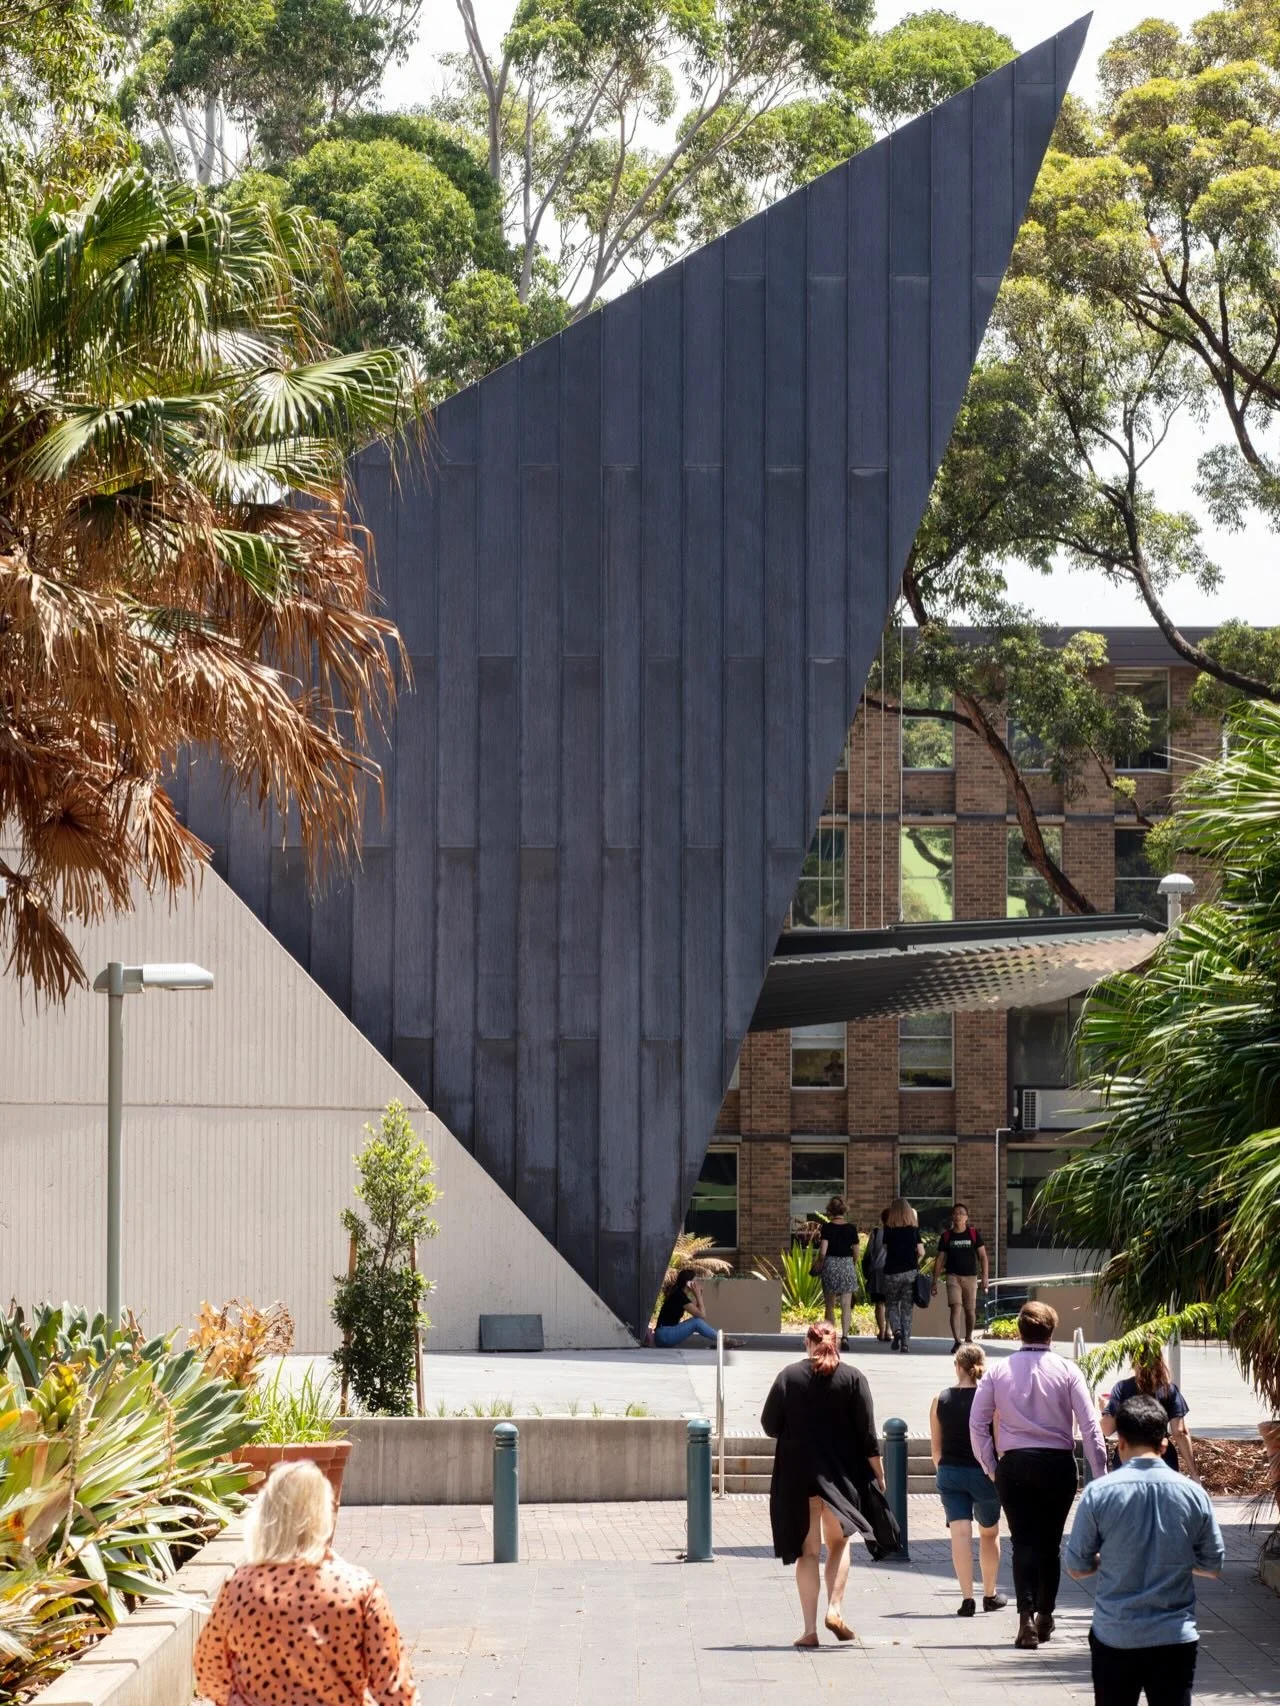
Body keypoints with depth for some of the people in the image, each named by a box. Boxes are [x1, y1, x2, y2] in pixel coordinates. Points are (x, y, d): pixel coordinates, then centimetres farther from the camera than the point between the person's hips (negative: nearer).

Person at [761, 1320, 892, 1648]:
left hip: (797, 1475, 0)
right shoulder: (853, 1378, -1)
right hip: (842, 1472, 0)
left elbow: (769, 1425, 1)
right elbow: (867, 1434, -4)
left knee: (807, 1550, 6)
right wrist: (879, 1475, 3)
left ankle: (810, 1628, 1)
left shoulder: (789, 1376, 0)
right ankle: (835, 1608, -3)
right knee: (838, 1542, 17)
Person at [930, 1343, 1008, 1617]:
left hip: (950, 1473, 1)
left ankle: (967, 1597, -14)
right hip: (983, 1473, -1)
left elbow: (936, 1449, 5)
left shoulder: (941, 1400, 0)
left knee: (960, 1533, -3)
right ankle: (990, 1594, 28)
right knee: (989, 1533, 17)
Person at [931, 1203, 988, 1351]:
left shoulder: (974, 1234, 2)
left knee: (970, 1311, 8)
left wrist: (985, 1276, -8)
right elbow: (939, 1259, 7)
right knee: (955, 1308, -15)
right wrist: (935, 1281, 5)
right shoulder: (947, 1236, 4)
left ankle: (968, 1339, 28)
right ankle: (957, 1342, -20)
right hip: (953, 1276, -1)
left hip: (970, 1277, 1)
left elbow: (983, 1256, 2)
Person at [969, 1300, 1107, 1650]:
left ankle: (1026, 1619, -12)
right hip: (1058, 1463, 0)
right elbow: (1090, 1424, -6)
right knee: (1050, 1542, 13)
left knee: (1023, 1542, 1)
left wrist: (990, 1467, 11)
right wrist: (1100, 1472, -2)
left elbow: (977, 1424, 2)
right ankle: (1045, 1616, 20)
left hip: (1014, 1464, 0)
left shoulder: (999, 1372, 1)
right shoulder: (1066, 1371, -3)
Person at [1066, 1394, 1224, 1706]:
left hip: (1114, 1637, 0)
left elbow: (1077, 1567, -2)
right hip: (1175, 1638, 0)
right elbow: (1212, 1565, 6)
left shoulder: (1098, 1493, -9)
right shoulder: (1192, 1493, -5)